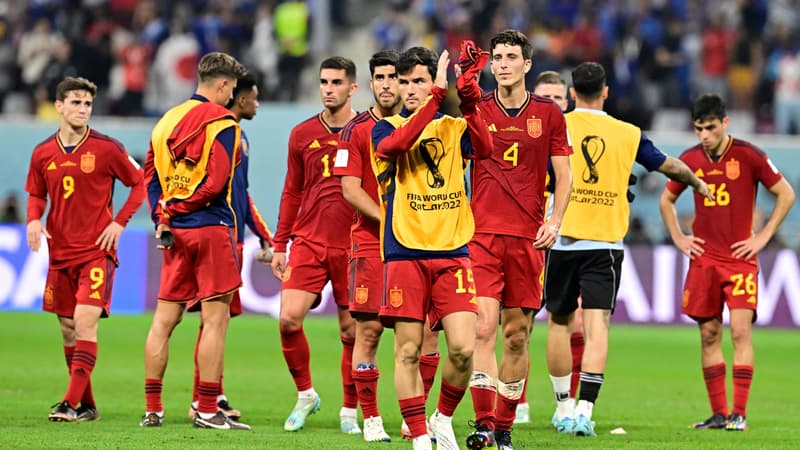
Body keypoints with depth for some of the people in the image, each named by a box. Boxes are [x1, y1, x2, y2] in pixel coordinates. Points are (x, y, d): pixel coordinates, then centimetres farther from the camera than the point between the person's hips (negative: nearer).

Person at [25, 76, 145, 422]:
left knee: (85, 322, -16)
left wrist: (119, 222, -7)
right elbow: (36, 194, 18)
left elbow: (139, 184, 2)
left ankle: (72, 402, -18)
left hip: (97, 250, -5)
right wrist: (33, 219, -3)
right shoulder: (43, 154, 4)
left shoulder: (106, 149, -6)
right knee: (68, 328, 8)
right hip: (60, 251, 5)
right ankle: (87, 405, 19)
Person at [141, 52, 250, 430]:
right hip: (210, 227, -7)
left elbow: (150, 172, 9)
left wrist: (162, 216, 2)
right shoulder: (222, 122, -8)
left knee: (165, 318, 9)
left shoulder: (168, 119, 13)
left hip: (175, 230, 7)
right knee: (216, 318, -3)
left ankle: (152, 409, 10)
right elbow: (216, 182, -16)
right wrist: (173, 211, -7)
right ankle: (207, 411, -6)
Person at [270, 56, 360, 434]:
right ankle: (305, 394, 9)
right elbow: (292, 193, 14)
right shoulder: (302, 134, 8)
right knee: (289, 319, -11)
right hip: (309, 243, 2)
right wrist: (280, 245, 11)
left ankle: (349, 410, 15)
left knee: (352, 331, 1)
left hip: (353, 247, -2)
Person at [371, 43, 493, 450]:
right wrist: (438, 95, -21)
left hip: (452, 252, 1)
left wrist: (469, 103, -25)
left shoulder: (454, 127, 11)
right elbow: (398, 143, -19)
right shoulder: (384, 129, 6)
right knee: (408, 351, -3)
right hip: (404, 253, -1)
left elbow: (484, 149, -11)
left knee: (463, 348, -9)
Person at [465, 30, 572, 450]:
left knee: (517, 335, 4)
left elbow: (563, 175, 10)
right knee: (483, 327, -14)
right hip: (482, 233, -1)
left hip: (528, 238, 1)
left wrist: (554, 222, -2)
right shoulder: (475, 111, 4)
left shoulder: (548, 113, 6)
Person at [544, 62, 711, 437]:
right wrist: (698, 184, 36)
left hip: (562, 240, 0)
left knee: (559, 322, 14)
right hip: (606, 244, 0)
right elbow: (670, 166, 17)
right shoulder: (628, 135, 4)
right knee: (596, 327, -5)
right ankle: (584, 410, -18)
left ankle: (564, 407, 20)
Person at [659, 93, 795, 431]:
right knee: (709, 334, 4)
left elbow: (786, 194, 0)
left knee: (740, 330, -13)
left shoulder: (749, 156, -6)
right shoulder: (690, 159, 4)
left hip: (740, 258, -4)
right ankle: (718, 413, 10)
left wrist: (763, 237, -3)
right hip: (703, 259, 4)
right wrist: (678, 238, 9)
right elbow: (666, 200, 20)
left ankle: (739, 413, -11)